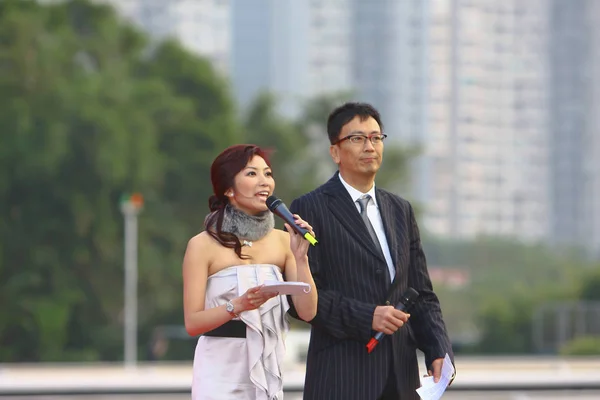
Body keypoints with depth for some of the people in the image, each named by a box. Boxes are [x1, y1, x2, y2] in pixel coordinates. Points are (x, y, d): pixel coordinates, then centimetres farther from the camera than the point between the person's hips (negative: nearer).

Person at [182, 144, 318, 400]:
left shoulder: (282, 241, 5)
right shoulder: (203, 245, -6)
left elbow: (307, 312, -1)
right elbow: (193, 323, -11)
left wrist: (300, 256, -9)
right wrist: (239, 305, -25)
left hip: (267, 372, 4)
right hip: (221, 372, -4)